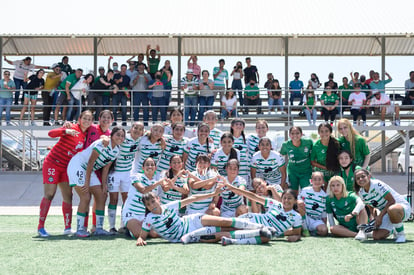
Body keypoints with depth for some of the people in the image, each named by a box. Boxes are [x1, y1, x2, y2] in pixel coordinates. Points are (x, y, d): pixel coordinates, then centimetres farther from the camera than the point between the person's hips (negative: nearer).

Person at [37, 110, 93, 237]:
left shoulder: (86, 135, 7)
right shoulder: (72, 128, -14)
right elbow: (51, 133, -25)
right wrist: (66, 131, -41)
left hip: (66, 167, 7)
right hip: (52, 163, -7)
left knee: (68, 196, 2)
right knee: (49, 195, -7)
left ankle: (68, 227, 7)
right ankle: (40, 227, -2)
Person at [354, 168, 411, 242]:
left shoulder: (377, 185, -22)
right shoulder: (361, 193, -1)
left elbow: (392, 201, -23)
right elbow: (371, 207, 14)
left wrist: (380, 216, -23)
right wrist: (376, 218, -5)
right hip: (386, 213, 7)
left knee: (392, 210, -44)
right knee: (376, 236, -11)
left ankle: (401, 234, -18)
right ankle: (393, 230, 22)